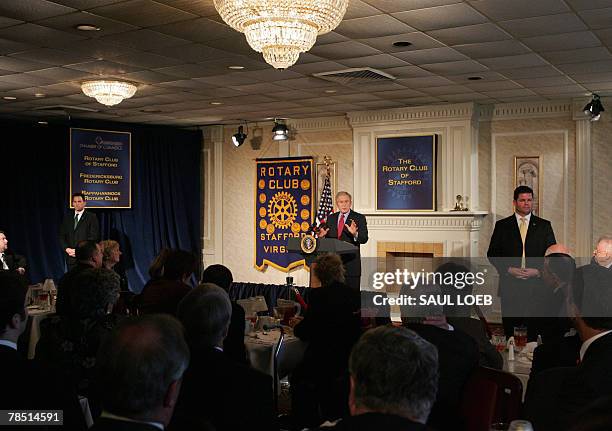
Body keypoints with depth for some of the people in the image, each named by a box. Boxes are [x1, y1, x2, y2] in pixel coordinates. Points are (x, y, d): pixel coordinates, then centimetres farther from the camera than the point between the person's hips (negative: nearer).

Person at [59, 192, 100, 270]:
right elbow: (61, 236, 13)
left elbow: (93, 237, -7)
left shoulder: (91, 217, 1)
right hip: (70, 258, 4)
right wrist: (67, 249, -4)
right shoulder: (67, 218, 16)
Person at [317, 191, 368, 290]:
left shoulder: (359, 218, -1)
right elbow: (327, 238, 15)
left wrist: (355, 234, -30)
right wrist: (322, 236, -8)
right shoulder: (331, 218, 12)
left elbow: (364, 239, -10)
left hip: (351, 263, -4)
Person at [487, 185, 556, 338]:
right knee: (510, 331, 1)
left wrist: (537, 271, -8)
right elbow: (492, 254, 5)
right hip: (510, 285, 0)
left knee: (534, 333, -2)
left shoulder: (544, 226, 9)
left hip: (536, 284, 0)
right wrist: (509, 269, -9)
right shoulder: (502, 225, 8)